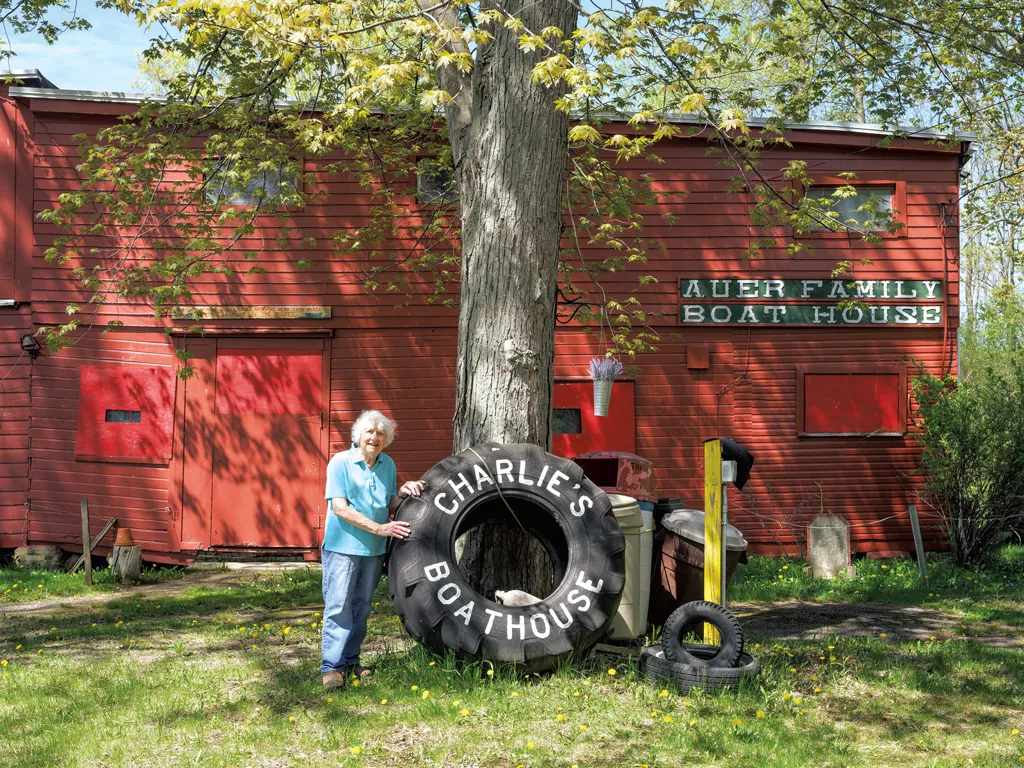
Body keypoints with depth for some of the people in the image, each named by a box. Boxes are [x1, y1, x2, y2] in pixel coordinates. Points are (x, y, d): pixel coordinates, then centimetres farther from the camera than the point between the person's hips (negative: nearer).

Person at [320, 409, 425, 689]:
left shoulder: (388, 465, 8)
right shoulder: (340, 462, -9)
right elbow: (339, 507, -15)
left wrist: (402, 492, -9)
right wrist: (379, 528, -20)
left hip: (373, 549, 6)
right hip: (342, 546, -5)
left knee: (361, 607, 12)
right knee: (338, 606, -7)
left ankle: (350, 661, 22)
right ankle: (331, 667, -3)